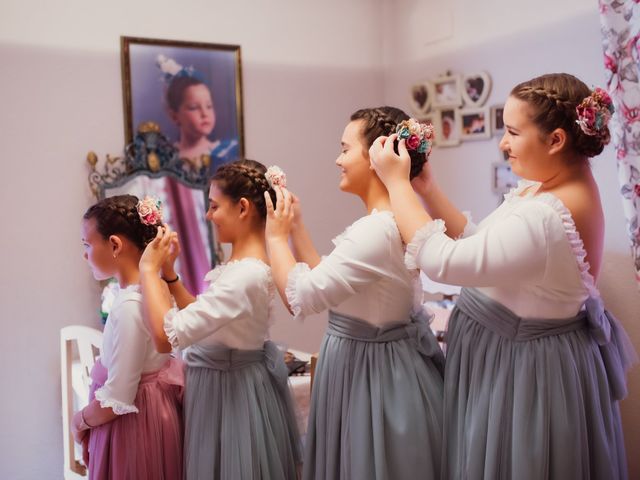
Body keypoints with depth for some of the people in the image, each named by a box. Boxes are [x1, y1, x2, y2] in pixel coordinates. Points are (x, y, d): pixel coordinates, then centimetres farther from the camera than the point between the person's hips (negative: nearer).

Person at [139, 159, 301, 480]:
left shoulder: (245, 275, -29)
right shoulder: (244, 265, 2)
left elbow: (167, 334, -32)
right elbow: (201, 316, 11)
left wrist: (149, 269, -20)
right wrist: (168, 272, 3)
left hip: (227, 388, -9)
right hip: (226, 381, 9)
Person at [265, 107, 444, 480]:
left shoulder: (376, 230, -26)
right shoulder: (393, 222, 6)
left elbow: (301, 297, -27)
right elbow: (324, 281, 10)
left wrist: (276, 236, -13)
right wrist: (297, 229, 7)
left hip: (370, 372, -10)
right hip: (380, 365, 10)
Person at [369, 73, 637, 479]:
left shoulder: (545, 218, -31)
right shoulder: (556, 186, 1)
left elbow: (443, 261, -28)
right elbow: (478, 244, 6)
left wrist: (397, 183, -20)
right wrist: (427, 187, -2)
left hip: (520, 368, -9)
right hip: (522, 353, 9)